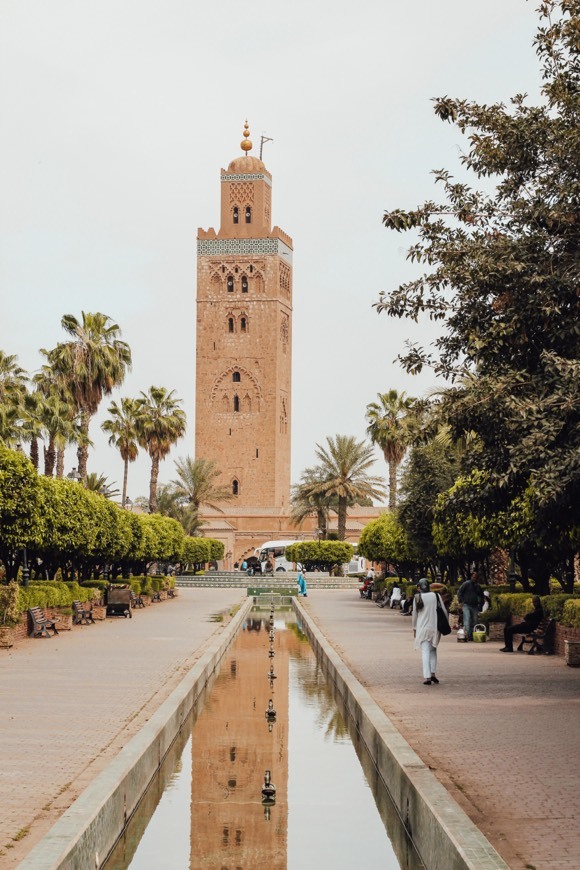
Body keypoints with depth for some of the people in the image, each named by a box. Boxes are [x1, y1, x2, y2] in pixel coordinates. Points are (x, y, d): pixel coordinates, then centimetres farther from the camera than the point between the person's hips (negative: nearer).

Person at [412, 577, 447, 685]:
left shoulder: (417, 598, -3)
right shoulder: (436, 596, 0)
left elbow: (415, 614, 3)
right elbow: (444, 611, 1)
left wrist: (414, 628, 13)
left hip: (423, 628, -2)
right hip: (435, 627, 2)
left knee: (425, 652, 0)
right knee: (433, 650, 19)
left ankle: (427, 676, -9)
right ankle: (433, 673, 12)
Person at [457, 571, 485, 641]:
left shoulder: (478, 586, 16)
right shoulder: (466, 584, 0)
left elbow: (481, 596, 28)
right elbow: (459, 592, -1)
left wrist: (480, 604, 16)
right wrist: (461, 601, -9)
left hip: (474, 606, 6)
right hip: (466, 605, -6)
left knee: (474, 622, 5)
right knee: (467, 619, -18)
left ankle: (471, 636, 12)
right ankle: (466, 634, -26)